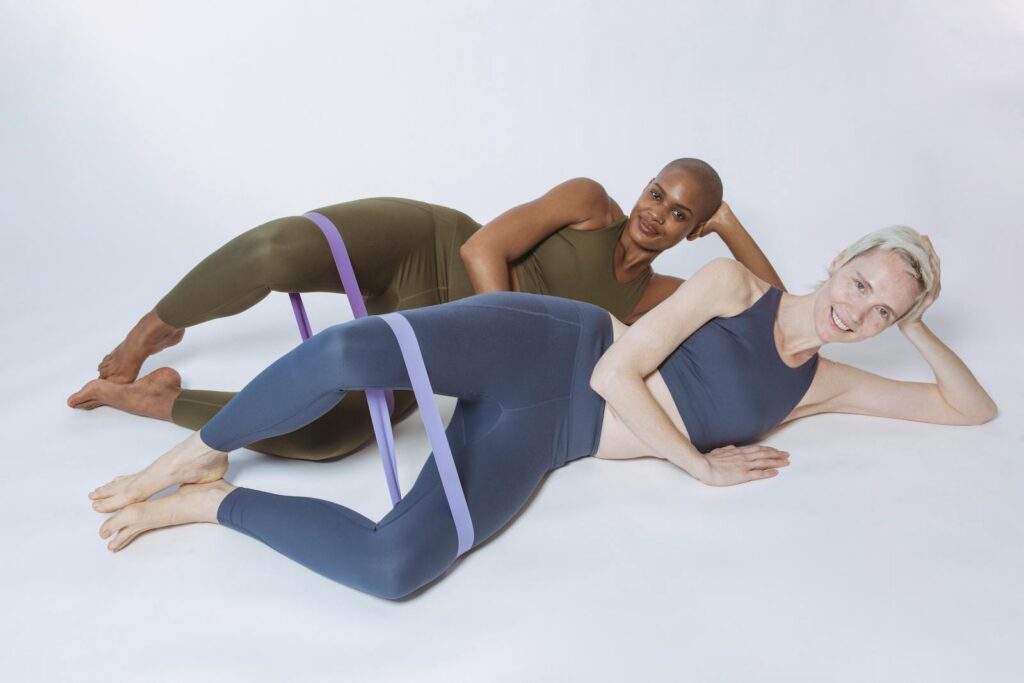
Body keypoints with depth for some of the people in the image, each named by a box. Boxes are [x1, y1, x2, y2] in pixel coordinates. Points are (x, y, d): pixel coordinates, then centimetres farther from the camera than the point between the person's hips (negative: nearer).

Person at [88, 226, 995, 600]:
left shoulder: (820, 384, 16)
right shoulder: (734, 282, 1)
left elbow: (972, 407, 22)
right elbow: (615, 373, -6)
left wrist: (918, 326, 12)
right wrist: (701, 464, -4)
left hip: (540, 438, 3)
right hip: (546, 346, -2)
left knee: (392, 568, -25)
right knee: (352, 350, -35)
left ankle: (210, 503, 3)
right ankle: (199, 453, -3)